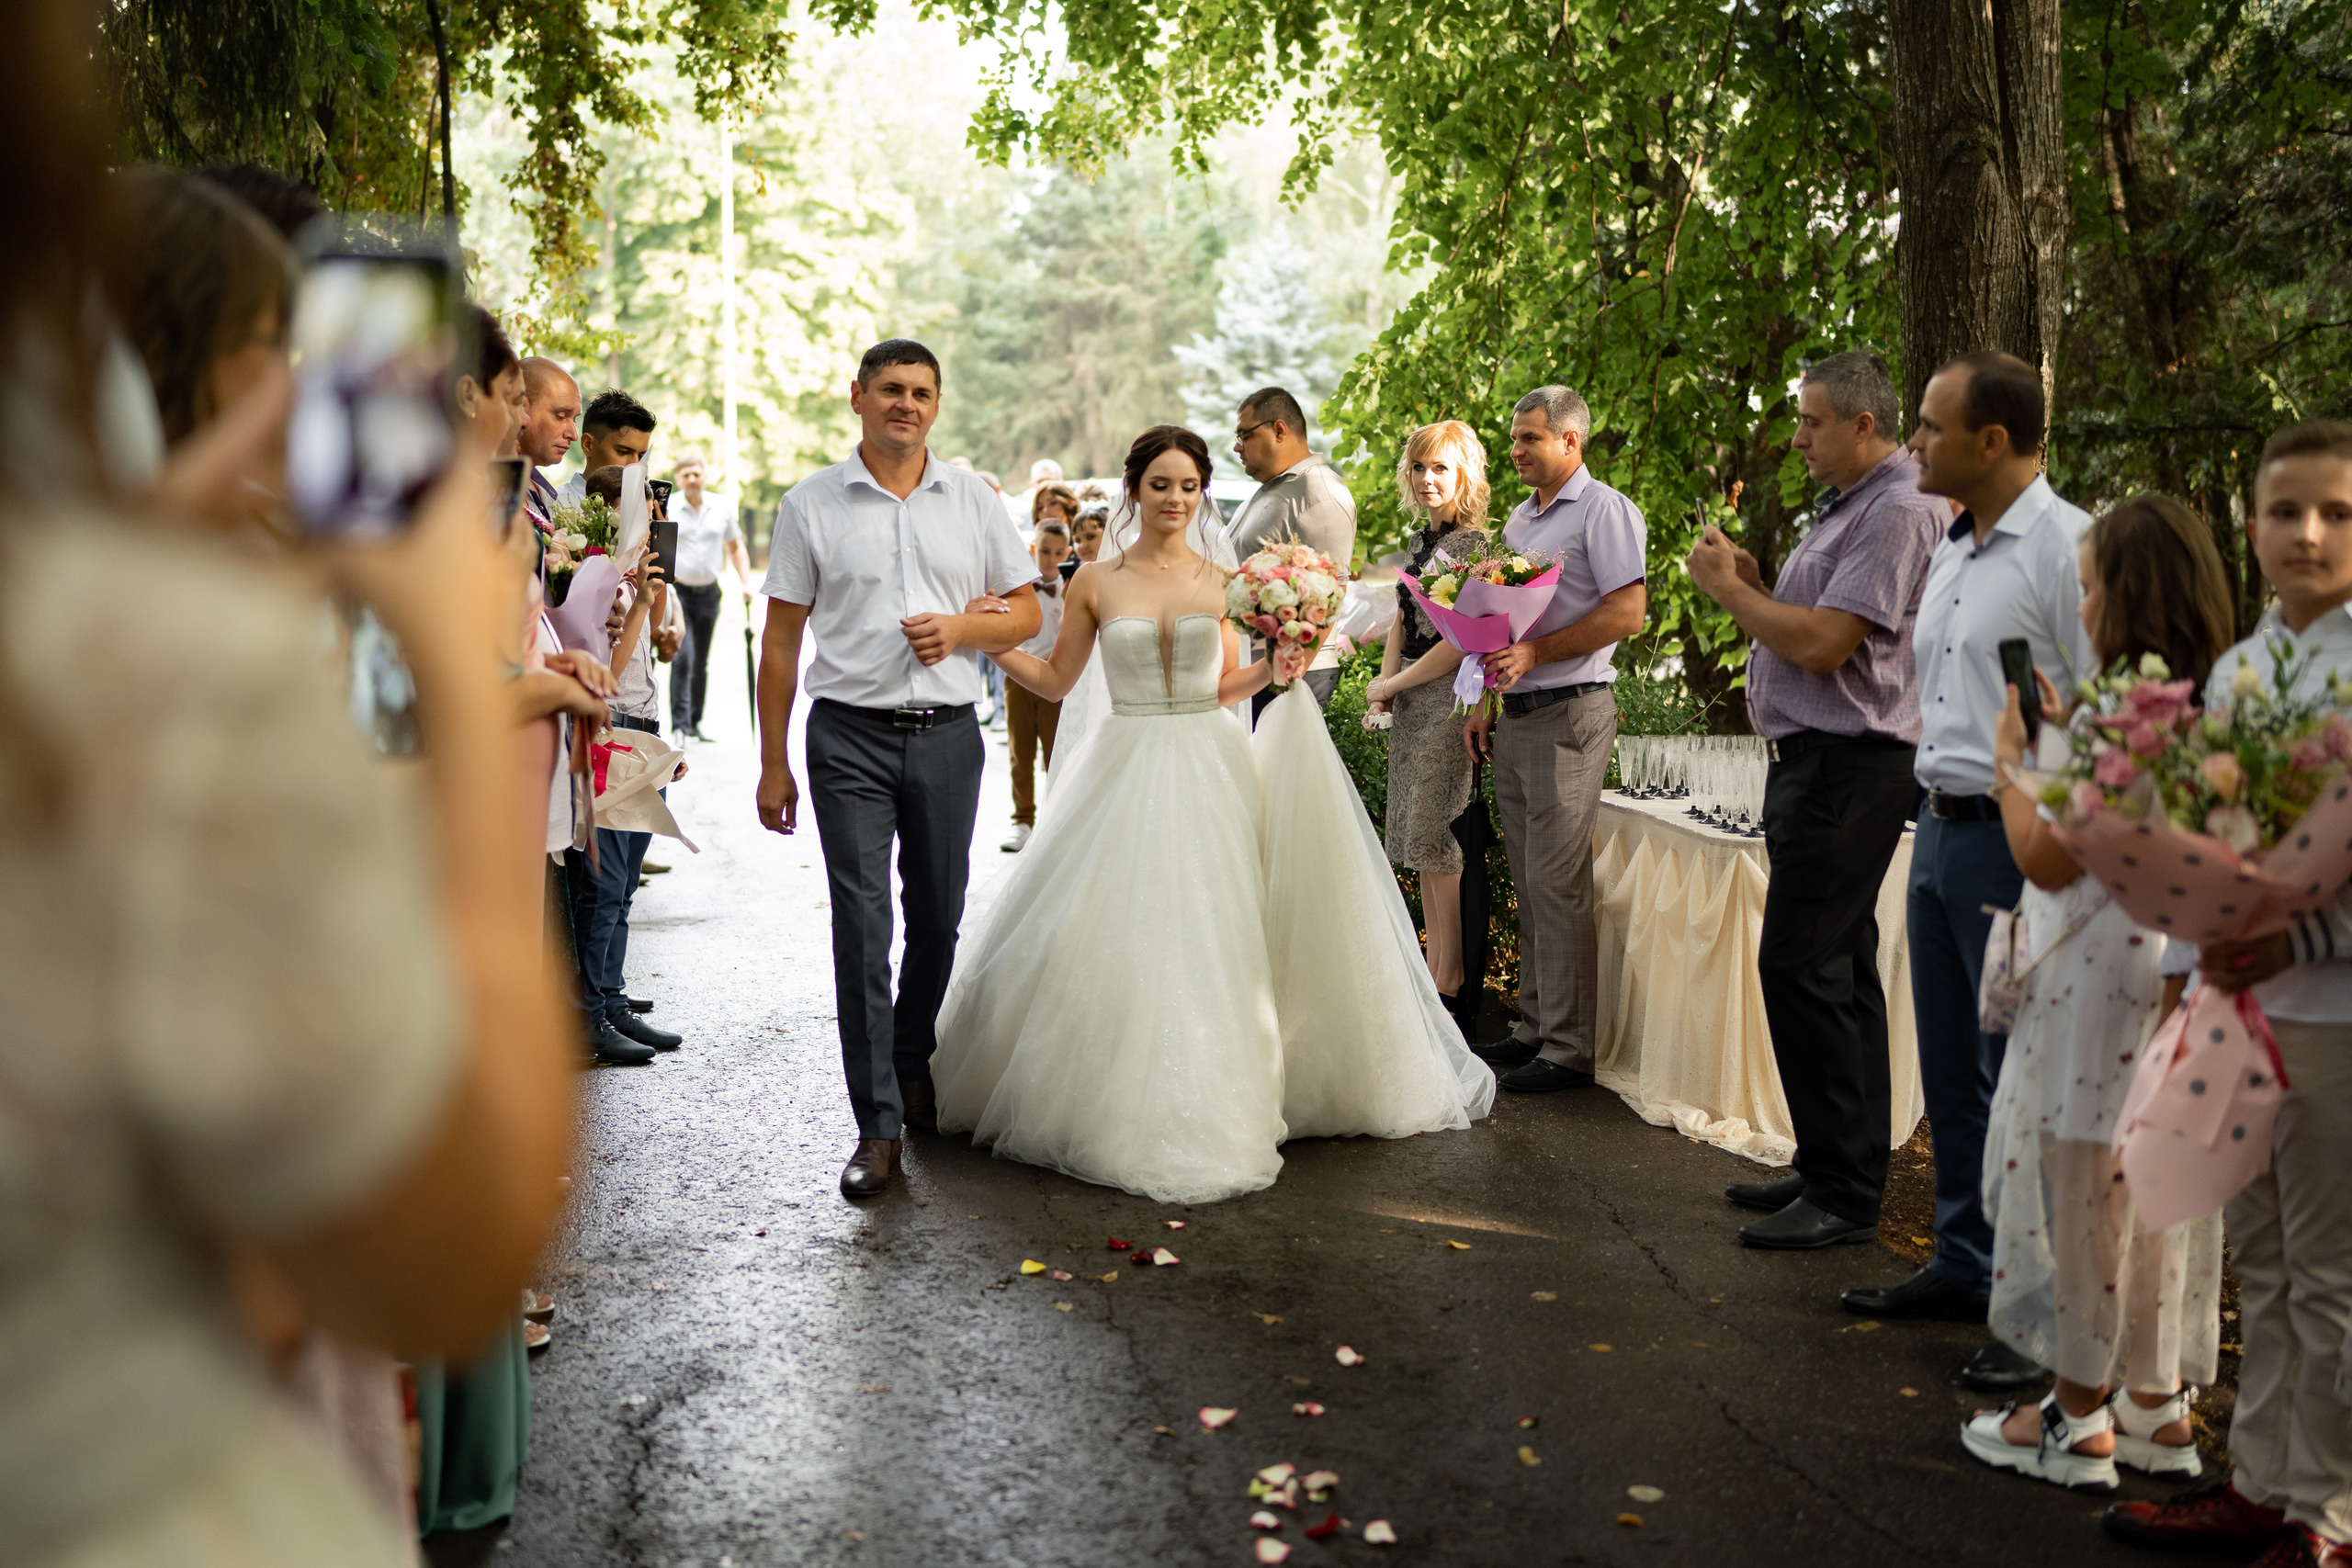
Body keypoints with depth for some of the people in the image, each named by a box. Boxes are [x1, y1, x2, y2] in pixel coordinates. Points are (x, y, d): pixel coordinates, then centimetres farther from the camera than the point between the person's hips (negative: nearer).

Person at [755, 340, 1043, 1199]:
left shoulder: (974, 501, 7)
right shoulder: (810, 505, 2)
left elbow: (1027, 613, 12)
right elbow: (780, 639, 3)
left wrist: (962, 627, -10)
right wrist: (773, 765, 0)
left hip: (948, 736, 3)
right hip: (850, 739, -2)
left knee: (938, 920, 12)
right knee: (862, 928, -7)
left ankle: (912, 1065, 36)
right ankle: (878, 1125, -1)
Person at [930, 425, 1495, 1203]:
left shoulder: (1220, 582, 6)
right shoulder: (1096, 582, 3)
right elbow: (1056, 679, 8)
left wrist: (1277, 671, -4)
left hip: (1211, 769, 1)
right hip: (1128, 771, -1)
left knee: (1214, 945, -1)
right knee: (1119, 939, -3)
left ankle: (1209, 1107, 13)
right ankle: (1126, 1110, 12)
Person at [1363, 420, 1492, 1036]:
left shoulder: (1475, 545, -12)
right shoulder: (1421, 541, 14)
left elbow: (1463, 642, -17)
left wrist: (1394, 684, -8)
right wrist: (1383, 683, 5)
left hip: (1450, 701, -9)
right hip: (1411, 706, 9)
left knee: (1444, 846, -5)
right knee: (1422, 849, 11)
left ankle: (1453, 985, 3)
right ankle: (1433, 975, 19)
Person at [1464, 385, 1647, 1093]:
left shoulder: (1604, 511, -6)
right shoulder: (1520, 519, 20)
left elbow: (1626, 612, -16)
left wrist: (1535, 652, -19)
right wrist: (1488, 703, 17)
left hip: (1569, 714, -8)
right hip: (1514, 717, 8)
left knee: (1558, 882, -8)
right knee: (1529, 882, 10)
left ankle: (1570, 1048, -2)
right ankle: (1535, 1027, 18)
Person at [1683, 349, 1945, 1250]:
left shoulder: (1897, 512, -13)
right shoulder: (1846, 509, 20)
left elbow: (1821, 644, -21)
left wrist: (1728, 591, -9)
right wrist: (1752, 587, 6)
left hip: (1847, 765, -11)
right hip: (1815, 762, 11)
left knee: (1801, 968, -11)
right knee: (1839, 970, 14)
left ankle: (1843, 1193, -3)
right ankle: (1839, 1169, 23)